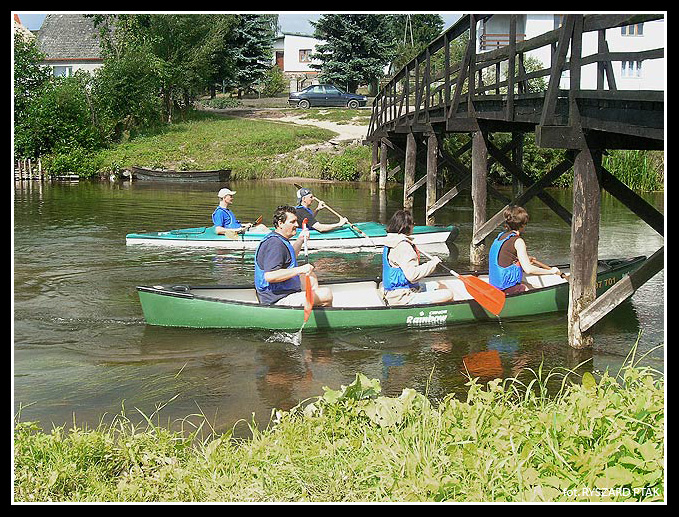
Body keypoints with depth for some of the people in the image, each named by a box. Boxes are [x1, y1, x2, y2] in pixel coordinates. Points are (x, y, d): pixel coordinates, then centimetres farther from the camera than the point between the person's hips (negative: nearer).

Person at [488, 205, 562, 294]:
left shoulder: (500, 236, 11)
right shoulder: (518, 241, -13)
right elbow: (528, 269, -19)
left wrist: (525, 261, 30)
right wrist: (551, 271, -10)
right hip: (509, 288, -9)